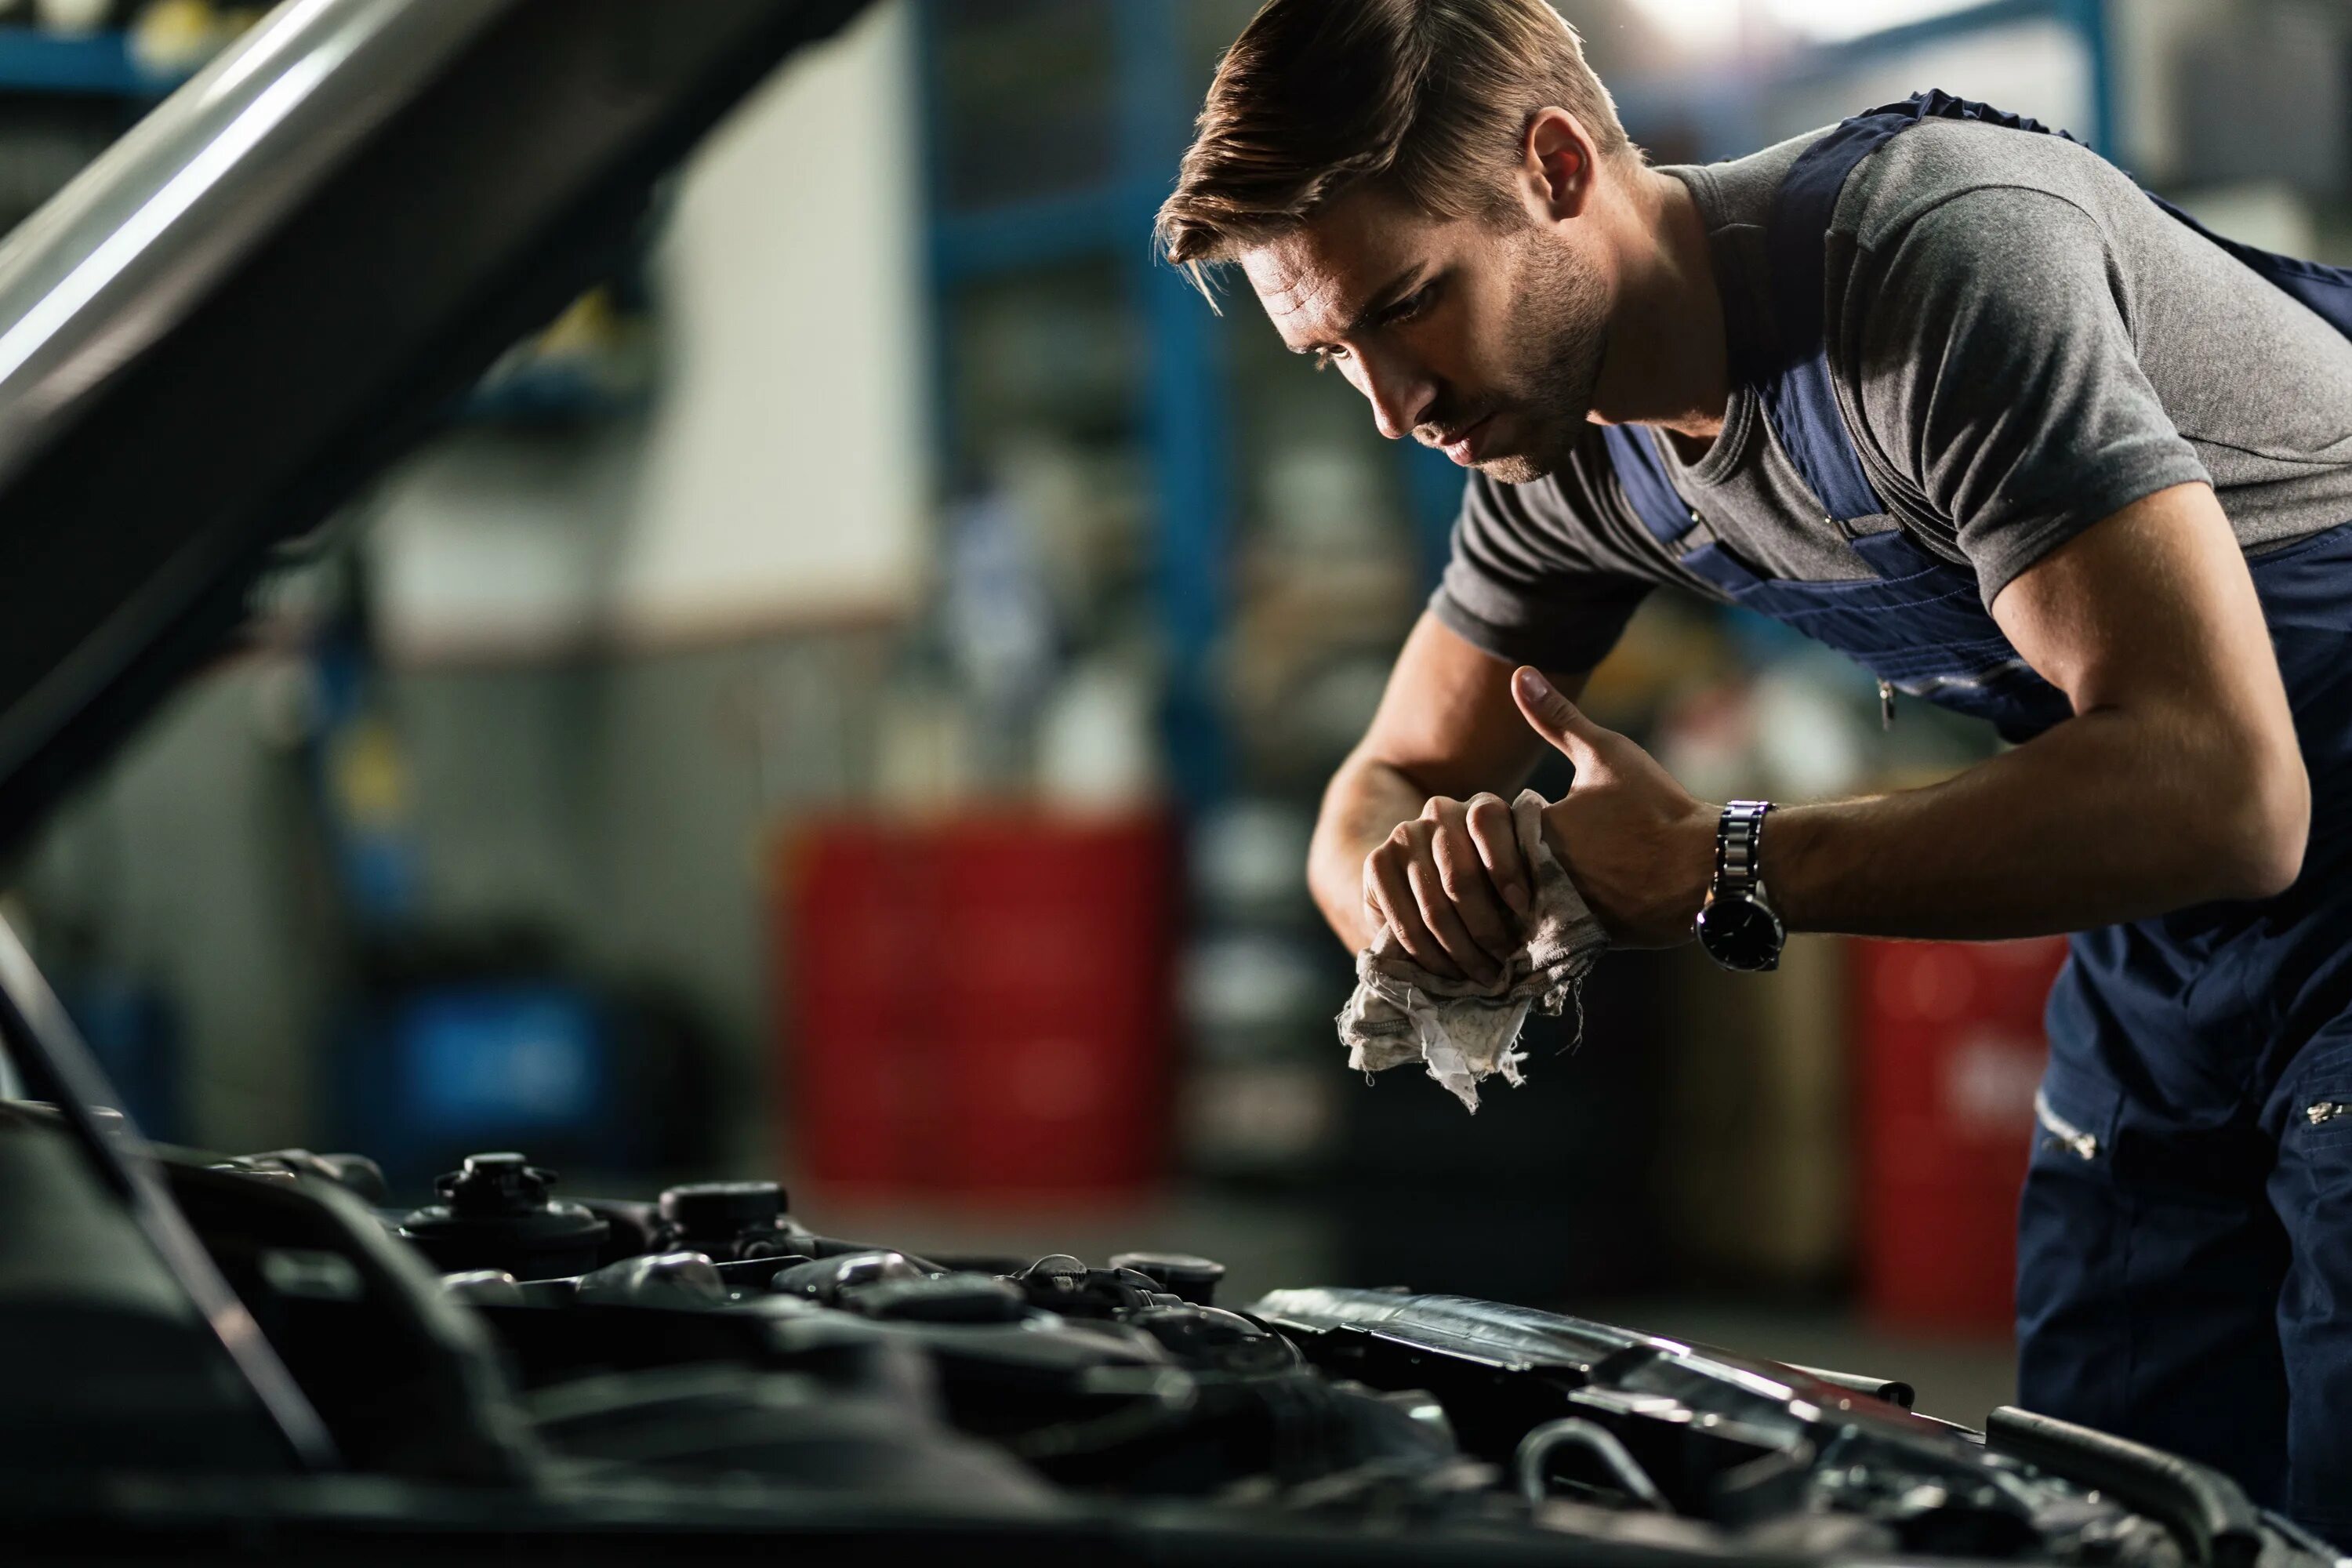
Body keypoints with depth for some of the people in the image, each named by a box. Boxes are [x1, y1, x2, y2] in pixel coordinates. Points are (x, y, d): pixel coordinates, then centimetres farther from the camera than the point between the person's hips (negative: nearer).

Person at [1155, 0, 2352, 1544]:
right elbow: (1383, 789, 8)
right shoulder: (1565, 445, -2)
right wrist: (1419, 875, -19)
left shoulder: (1945, 248, -28)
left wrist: (1716, 869, -30)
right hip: (2160, 959, 7)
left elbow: (2217, 792, -35)